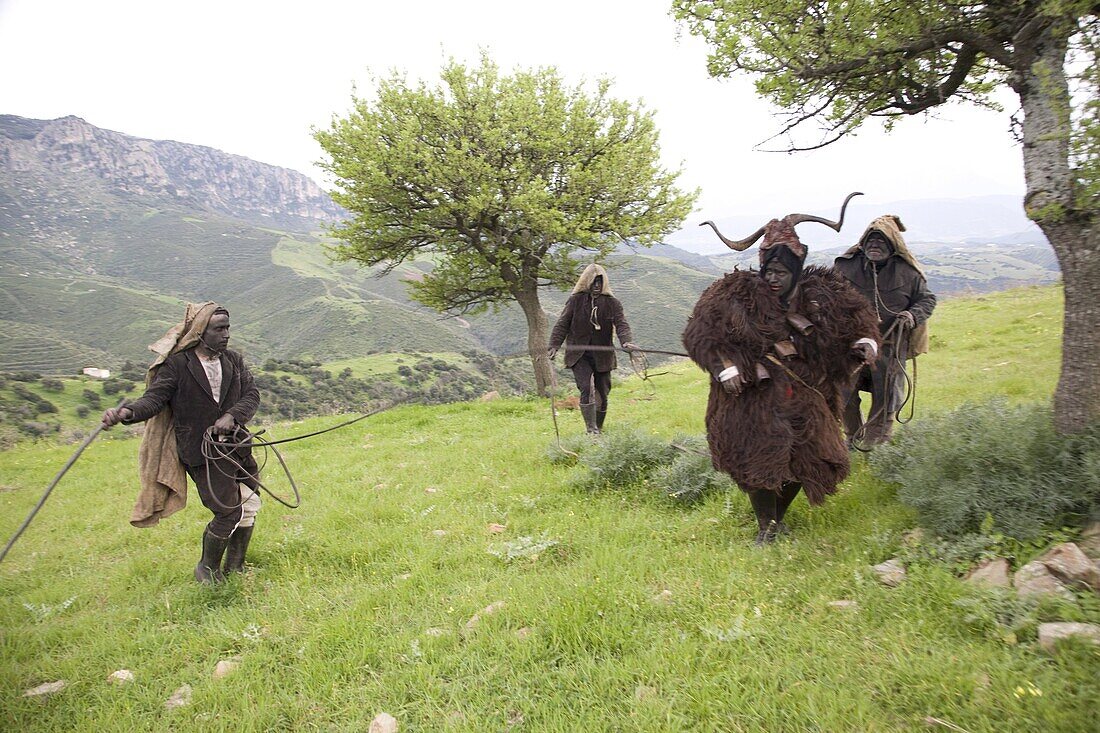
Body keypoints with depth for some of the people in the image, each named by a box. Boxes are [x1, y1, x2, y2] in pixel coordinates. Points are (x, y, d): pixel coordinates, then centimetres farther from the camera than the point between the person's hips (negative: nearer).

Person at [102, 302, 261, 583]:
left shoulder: (234, 361, 6)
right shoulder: (176, 365, -10)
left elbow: (251, 394, 2)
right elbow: (154, 397, -17)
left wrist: (232, 416, -17)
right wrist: (127, 411, -38)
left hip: (238, 447, 6)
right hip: (202, 453, -6)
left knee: (248, 507, 12)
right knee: (228, 512, -9)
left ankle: (235, 569, 33)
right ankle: (207, 570, 17)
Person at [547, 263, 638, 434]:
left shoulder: (612, 303, 1)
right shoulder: (575, 300, -1)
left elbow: (621, 324, -7)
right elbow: (562, 324, 1)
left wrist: (626, 341, -27)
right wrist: (554, 346, -11)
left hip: (602, 355, 2)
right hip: (579, 355, -2)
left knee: (603, 393, 8)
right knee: (586, 388, -19)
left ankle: (599, 429, 26)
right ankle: (591, 429, -15)